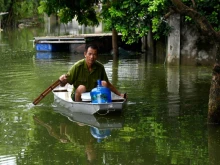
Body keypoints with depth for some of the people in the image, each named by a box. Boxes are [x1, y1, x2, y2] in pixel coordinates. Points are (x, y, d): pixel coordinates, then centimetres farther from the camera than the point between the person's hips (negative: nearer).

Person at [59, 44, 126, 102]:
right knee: (81, 88, -34)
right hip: (78, 95, -3)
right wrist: (62, 81, -39)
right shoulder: (77, 66, -17)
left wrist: (120, 94, 7)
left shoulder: (100, 67, -5)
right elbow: (63, 85, -16)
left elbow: (108, 84, 11)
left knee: (104, 83, -19)